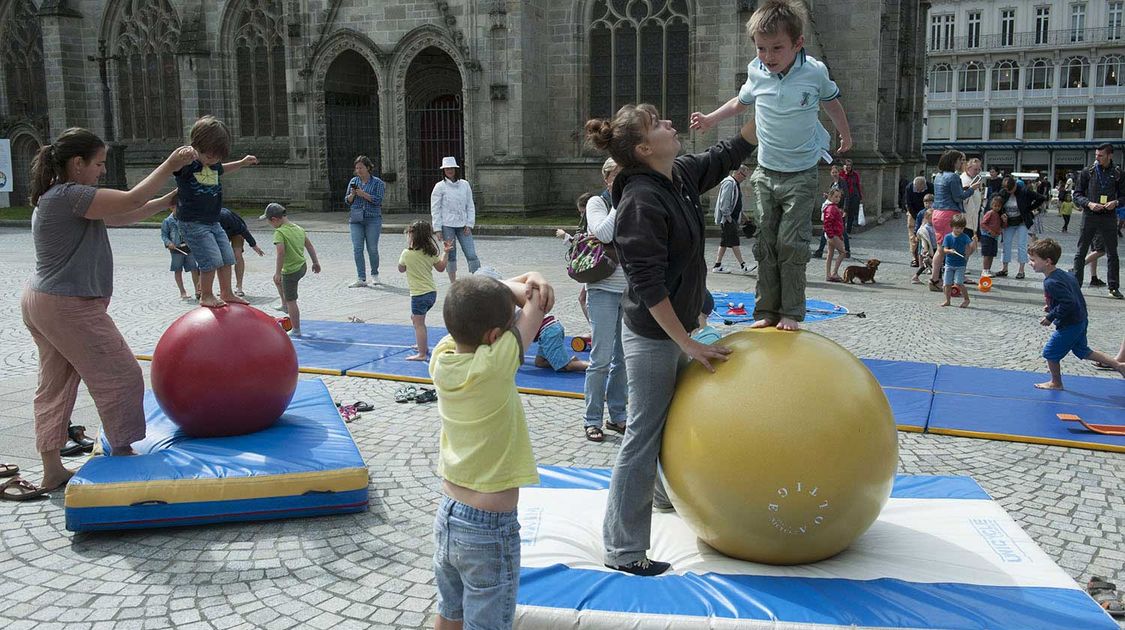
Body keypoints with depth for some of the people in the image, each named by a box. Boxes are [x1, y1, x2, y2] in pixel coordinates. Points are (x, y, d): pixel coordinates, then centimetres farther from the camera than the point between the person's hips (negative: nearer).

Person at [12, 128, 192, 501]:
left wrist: (166, 202, 11)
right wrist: (171, 165, -13)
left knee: (55, 386, 14)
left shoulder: (58, 197, 14)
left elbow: (119, 217, 15)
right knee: (121, 378, 1)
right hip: (70, 308, -11)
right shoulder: (68, 196, -19)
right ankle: (122, 455, 13)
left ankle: (52, 471, 21)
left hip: (41, 302, 11)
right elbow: (131, 201, -22)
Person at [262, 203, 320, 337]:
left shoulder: (279, 233, -19)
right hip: (302, 267, 8)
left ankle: (296, 330, 14)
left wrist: (278, 272, -25)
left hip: (290, 271, -8)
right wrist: (316, 262, 19)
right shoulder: (298, 228, 4)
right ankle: (284, 306, 44)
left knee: (291, 301, 5)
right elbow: (309, 245, 10)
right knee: (277, 279, 34)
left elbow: (281, 252, -29)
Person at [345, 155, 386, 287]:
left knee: (372, 249, 1)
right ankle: (361, 279, -2)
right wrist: (352, 194, -8)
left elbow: (378, 200, -10)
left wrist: (363, 194, -17)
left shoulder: (377, 182, 0)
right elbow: (347, 201, 12)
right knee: (357, 249, -4)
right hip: (356, 219, 3)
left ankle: (375, 274, 22)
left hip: (373, 219, -3)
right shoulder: (353, 181, 11)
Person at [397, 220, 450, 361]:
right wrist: (445, 252, 22)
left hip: (419, 294, -7)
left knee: (419, 323, -2)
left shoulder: (407, 254, -12)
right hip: (432, 292, 7)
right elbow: (441, 268, 14)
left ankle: (422, 354, -1)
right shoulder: (431, 252, 3)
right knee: (415, 318, 25)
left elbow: (401, 269, 6)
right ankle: (423, 346, 32)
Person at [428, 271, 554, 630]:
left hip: (447, 517, 7)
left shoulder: (441, 358, -7)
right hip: (489, 531, -7)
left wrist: (524, 282, -11)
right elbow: (536, 304, -13)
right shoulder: (494, 366, -24)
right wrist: (528, 291, 7)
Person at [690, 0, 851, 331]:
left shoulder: (815, 72, -11)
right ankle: (766, 310, 12)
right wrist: (710, 119, 12)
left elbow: (832, 102, 10)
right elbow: (741, 101, 18)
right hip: (766, 172, 3)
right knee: (766, 244, 5)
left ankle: (791, 312, 4)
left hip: (800, 176, -3)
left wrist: (845, 136, 24)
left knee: (791, 243, -7)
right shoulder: (756, 72, -5)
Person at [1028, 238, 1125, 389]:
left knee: (1050, 353, 7)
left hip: (1069, 326, -10)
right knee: (1082, 351, 24)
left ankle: (1056, 383, 23)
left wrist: (1050, 317, -22)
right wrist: (1052, 307, 14)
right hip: (1081, 320, 10)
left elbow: (1068, 303, -30)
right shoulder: (1064, 275, 6)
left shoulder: (1051, 282, -25)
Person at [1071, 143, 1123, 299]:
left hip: (1109, 217, 1)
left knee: (1112, 253, 6)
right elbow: (1077, 195, 4)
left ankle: (1114, 287, 13)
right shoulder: (1087, 172, 3)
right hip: (1089, 216, 0)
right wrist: (1089, 204, -13)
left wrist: (1116, 202, -12)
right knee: (1080, 252, 2)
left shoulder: (1119, 174, 5)